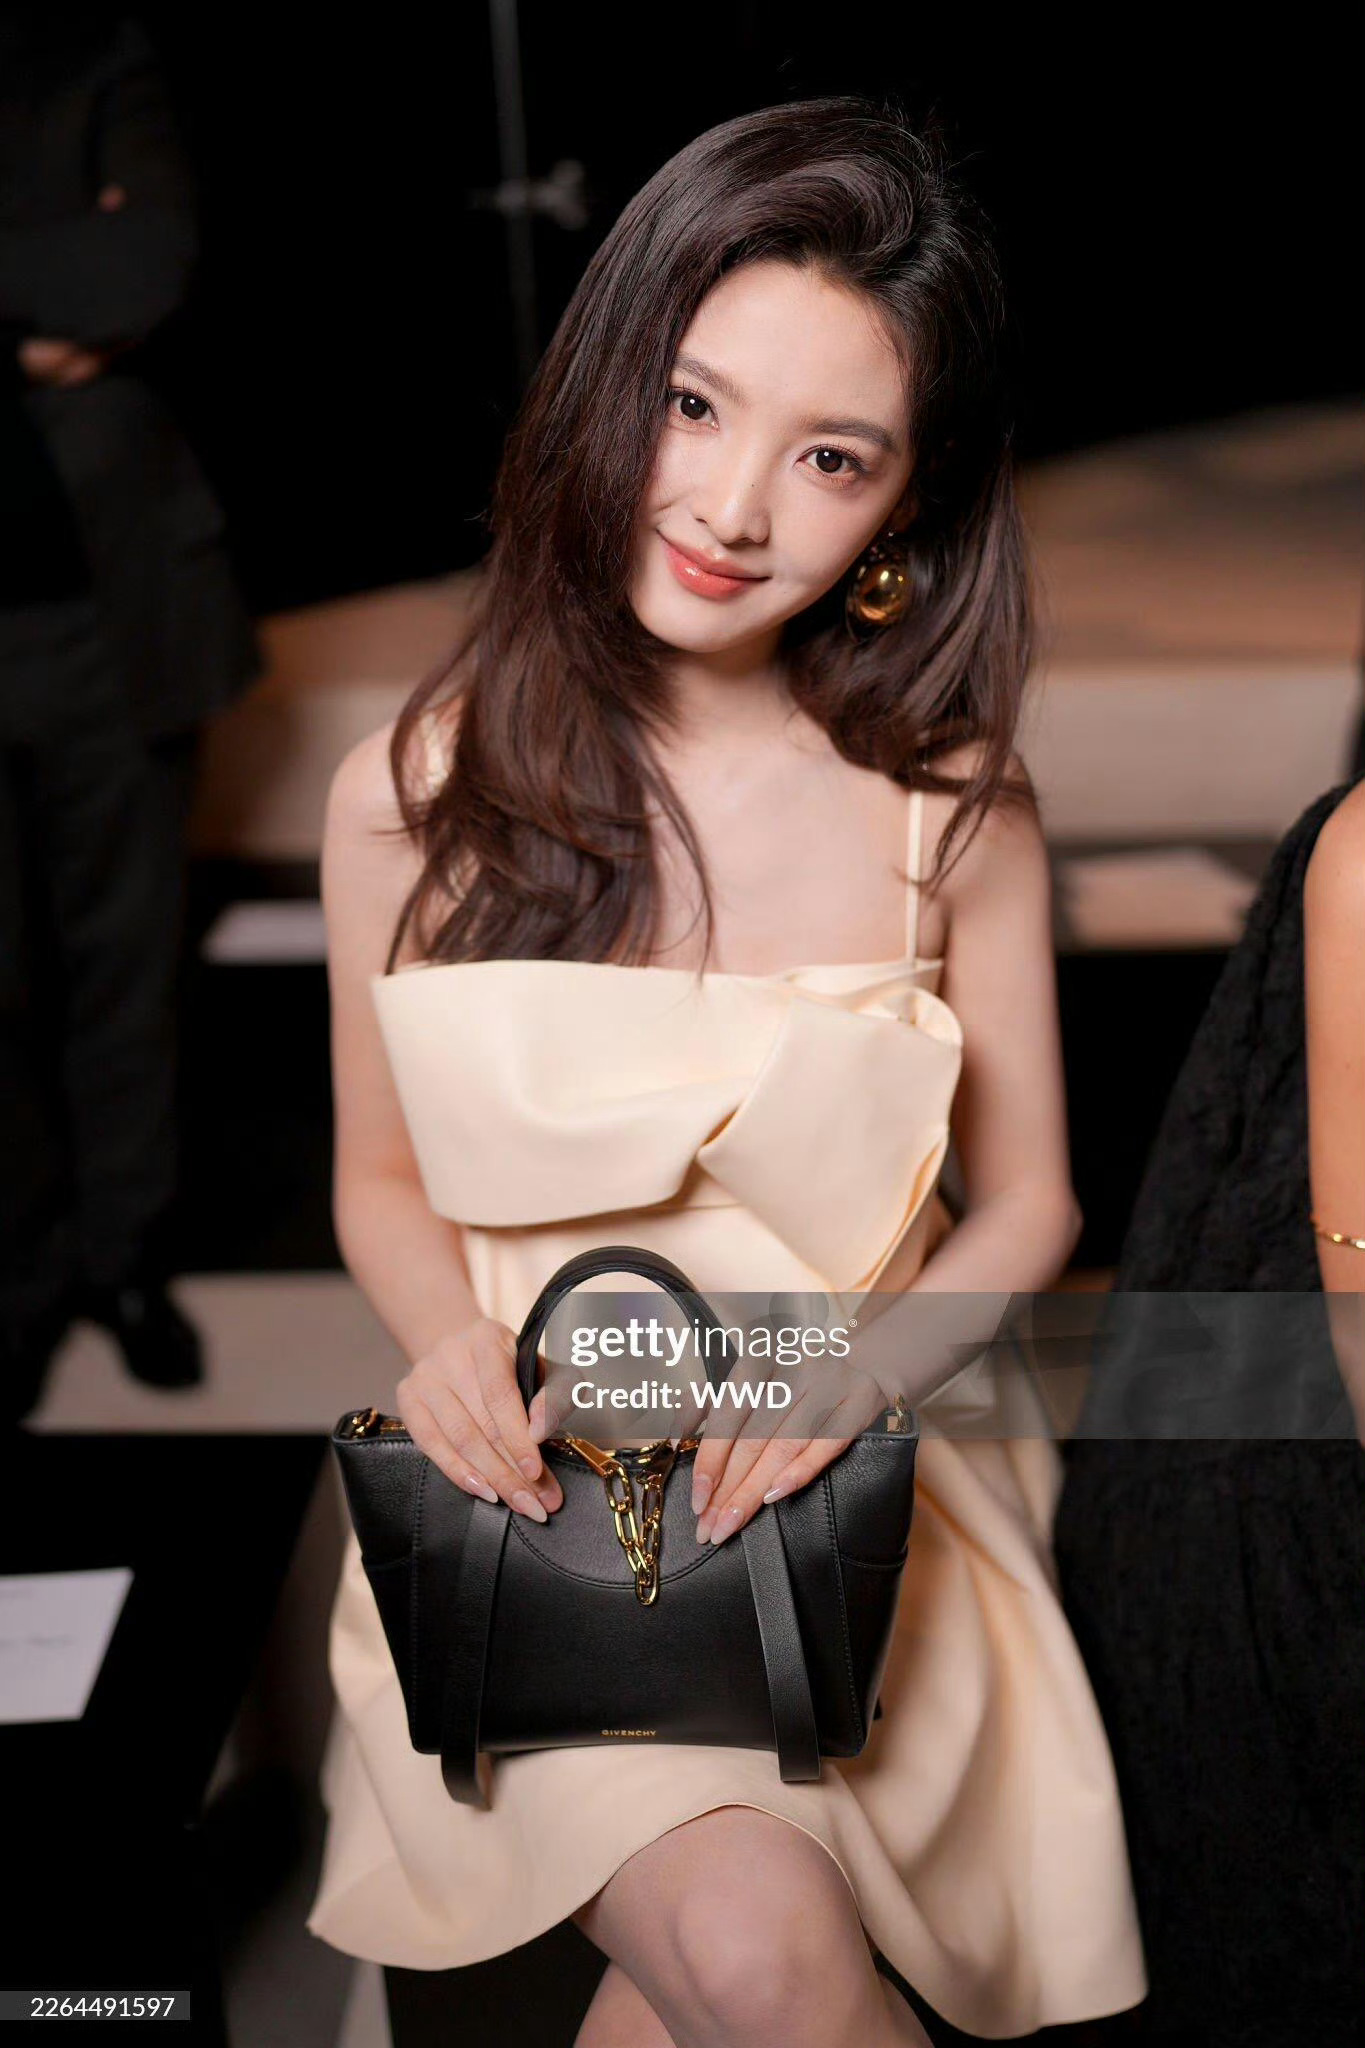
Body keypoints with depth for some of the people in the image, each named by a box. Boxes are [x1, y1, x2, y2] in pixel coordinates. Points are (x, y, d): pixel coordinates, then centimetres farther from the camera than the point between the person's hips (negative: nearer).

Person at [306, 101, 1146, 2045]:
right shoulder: (413, 798, -6)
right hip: (540, 1479, -1)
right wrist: (454, 1339, -14)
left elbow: (1026, 1198, 3)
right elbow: (384, 1176, 7)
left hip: (864, 1475, 1)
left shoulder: (953, 799, -7)